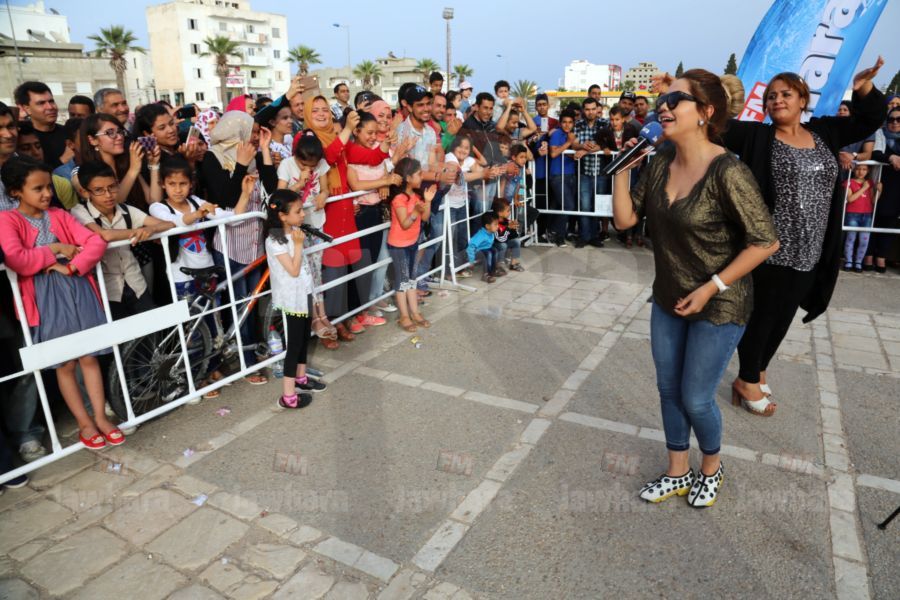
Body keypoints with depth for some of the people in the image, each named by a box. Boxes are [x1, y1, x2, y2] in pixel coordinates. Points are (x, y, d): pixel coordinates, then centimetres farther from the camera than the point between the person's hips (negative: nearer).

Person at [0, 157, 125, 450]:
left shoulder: (60, 215, 9)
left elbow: (97, 242, -2)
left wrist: (72, 266, -14)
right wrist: (55, 249, -9)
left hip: (78, 289, 3)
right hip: (45, 298, -3)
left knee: (89, 357, 8)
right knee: (65, 363, 8)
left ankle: (101, 416, 19)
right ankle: (84, 423, 20)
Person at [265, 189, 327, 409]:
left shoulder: (294, 232, 5)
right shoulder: (275, 241, -21)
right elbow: (293, 270, -23)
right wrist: (298, 244, -23)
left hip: (304, 294, 9)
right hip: (292, 299, -8)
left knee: (304, 338, 21)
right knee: (294, 344, -3)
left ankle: (301, 378, 39)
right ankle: (288, 396, 6)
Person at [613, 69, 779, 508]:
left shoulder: (727, 172, -22)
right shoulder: (660, 164, -2)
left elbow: (765, 241, -19)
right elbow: (624, 219, -1)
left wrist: (711, 288, -19)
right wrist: (622, 168, -10)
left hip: (719, 306, -6)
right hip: (668, 299, 6)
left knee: (695, 399, 5)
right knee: (669, 390, 15)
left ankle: (711, 465, 37)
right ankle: (677, 472, 36)